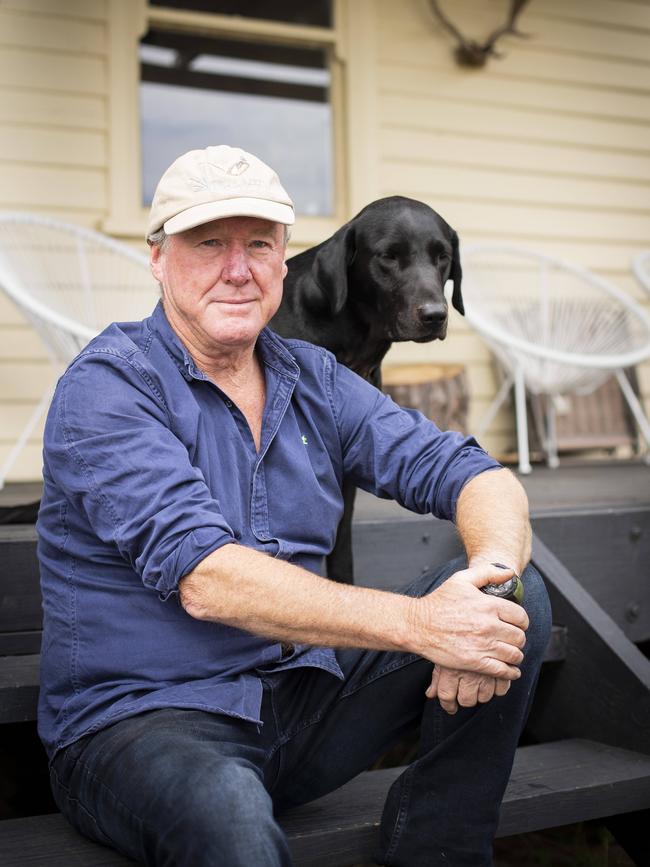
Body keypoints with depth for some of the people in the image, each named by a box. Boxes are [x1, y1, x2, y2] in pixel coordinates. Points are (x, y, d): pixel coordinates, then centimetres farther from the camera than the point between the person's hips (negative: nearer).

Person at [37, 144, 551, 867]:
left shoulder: (313, 380, 9)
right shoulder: (106, 387, -11)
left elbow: (479, 477, 3)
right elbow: (206, 580, -24)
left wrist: (491, 577, -21)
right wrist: (419, 623, -30)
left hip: (301, 694, 7)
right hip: (141, 718, -6)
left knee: (519, 603, -6)